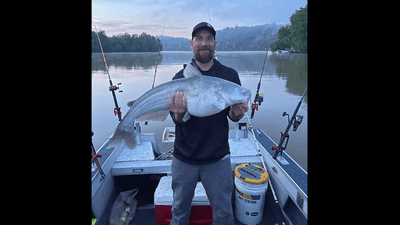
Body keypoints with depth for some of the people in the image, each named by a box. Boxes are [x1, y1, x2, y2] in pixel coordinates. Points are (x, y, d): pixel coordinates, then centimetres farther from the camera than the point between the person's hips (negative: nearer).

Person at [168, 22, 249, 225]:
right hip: (184, 158, 1)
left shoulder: (230, 75, -1)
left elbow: (233, 117, -2)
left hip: (217, 159, 0)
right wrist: (179, 113, -31)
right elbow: (178, 119, -8)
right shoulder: (180, 77, -2)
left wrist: (237, 113, -25)